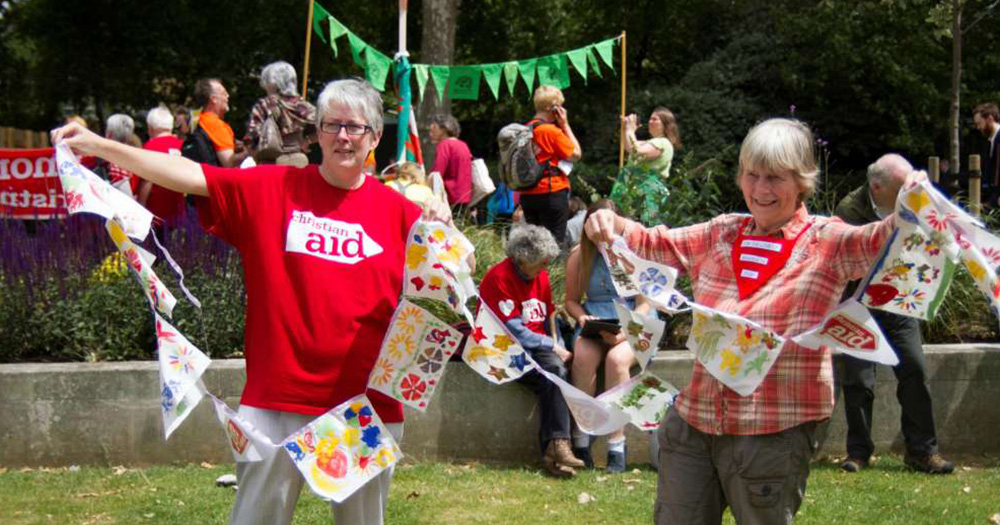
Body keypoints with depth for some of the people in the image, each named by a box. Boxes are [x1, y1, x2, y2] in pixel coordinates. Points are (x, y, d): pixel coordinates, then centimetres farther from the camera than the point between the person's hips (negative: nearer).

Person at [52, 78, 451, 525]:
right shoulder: (273, 189, 1)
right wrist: (99, 146, -13)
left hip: (368, 405, 1)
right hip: (279, 399, -1)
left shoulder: (397, 211, 3)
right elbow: (190, 176, -6)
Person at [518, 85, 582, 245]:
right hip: (552, 193, -7)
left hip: (528, 194, 7)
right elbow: (576, 154, -6)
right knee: (555, 241, -2)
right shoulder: (551, 131, -14)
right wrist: (565, 124, -3)